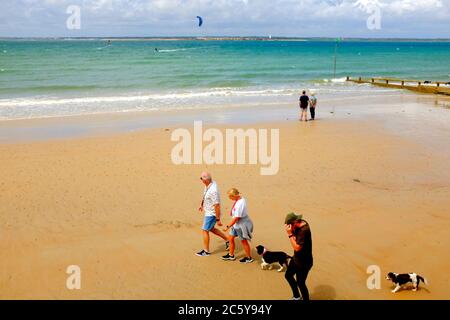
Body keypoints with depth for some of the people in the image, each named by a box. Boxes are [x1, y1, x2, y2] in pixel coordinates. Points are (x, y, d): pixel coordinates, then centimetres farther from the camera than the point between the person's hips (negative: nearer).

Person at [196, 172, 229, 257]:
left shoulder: (213, 190, -32)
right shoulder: (208, 185, -3)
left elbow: (217, 206, -29)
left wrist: (218, 219, -25)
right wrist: (202, 204, 30)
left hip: (211, 214, -9)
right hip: (208, 212, 9)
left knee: (205, 230, 2)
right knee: (211, 229, 23)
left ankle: (206, 251, 17)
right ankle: (227, 240, 35)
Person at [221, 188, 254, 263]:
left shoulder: (240, 204, -30)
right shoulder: (240, 200, -1)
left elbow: (236, 218, -27)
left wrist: (228, 226, -22)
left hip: (242, 224, -10)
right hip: (237, 224, 10)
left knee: (244, 241, 7)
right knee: (231, 238, 16)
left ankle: (249, 258, 25)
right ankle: (231, 255, 32)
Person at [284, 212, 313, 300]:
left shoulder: (304, 230, -32)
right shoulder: (299, 225, -5)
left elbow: (297, 248, -33)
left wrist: (290, 234, -32)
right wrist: (291, 231, -8)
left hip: (303, 262, -10)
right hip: (296, 258, 10)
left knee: (300, 283, 5)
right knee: (288, 275, 24)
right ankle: (296, 296, 44)